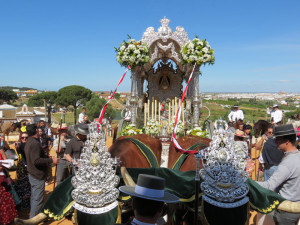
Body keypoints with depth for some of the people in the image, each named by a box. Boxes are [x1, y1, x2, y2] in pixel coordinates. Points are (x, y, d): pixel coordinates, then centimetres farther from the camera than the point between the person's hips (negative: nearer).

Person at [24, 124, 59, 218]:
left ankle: (33, 216, 34)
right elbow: (36, 160, -29)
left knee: (34, 196, 21)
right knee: (38, 198, -1)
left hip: (32, 174, 11)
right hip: (38, 175, -11)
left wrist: (47, 157, 22)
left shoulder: (29, 142, 11)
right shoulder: (35, 143, -22)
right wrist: (51, 160, -25)